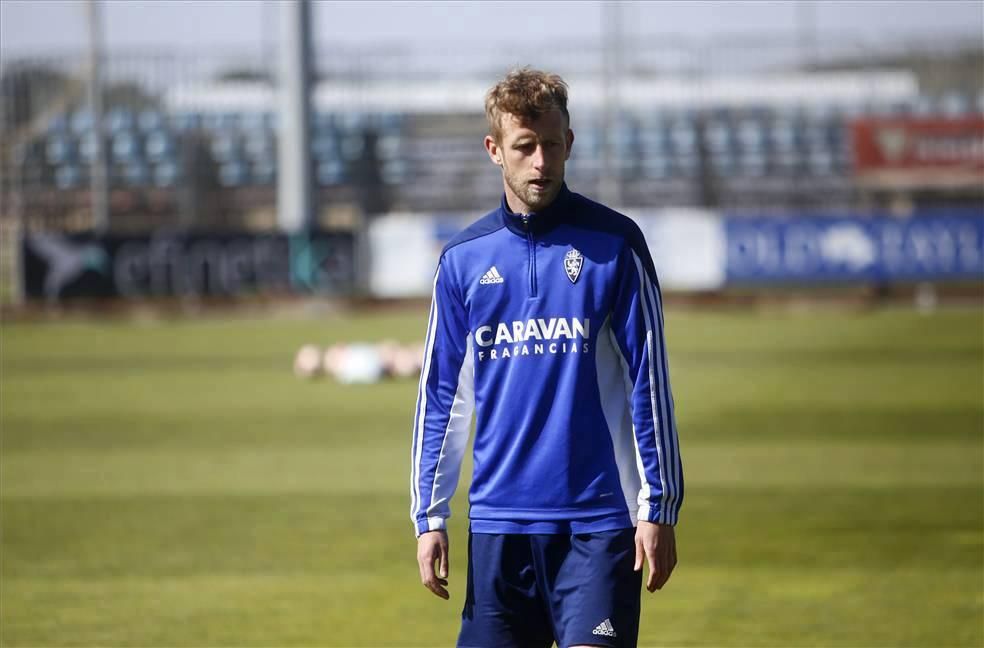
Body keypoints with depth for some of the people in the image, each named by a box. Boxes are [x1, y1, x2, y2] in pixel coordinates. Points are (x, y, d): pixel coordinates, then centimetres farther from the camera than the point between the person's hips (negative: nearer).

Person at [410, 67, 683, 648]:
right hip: (498, 521, 3)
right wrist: (429, 516, 6)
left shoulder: (614, 244, -1)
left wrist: (658, 507, -5)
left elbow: (650, 381, -1)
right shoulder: (463, 259, 8)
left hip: (598, 518, -3)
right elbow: (441, 396, 12)